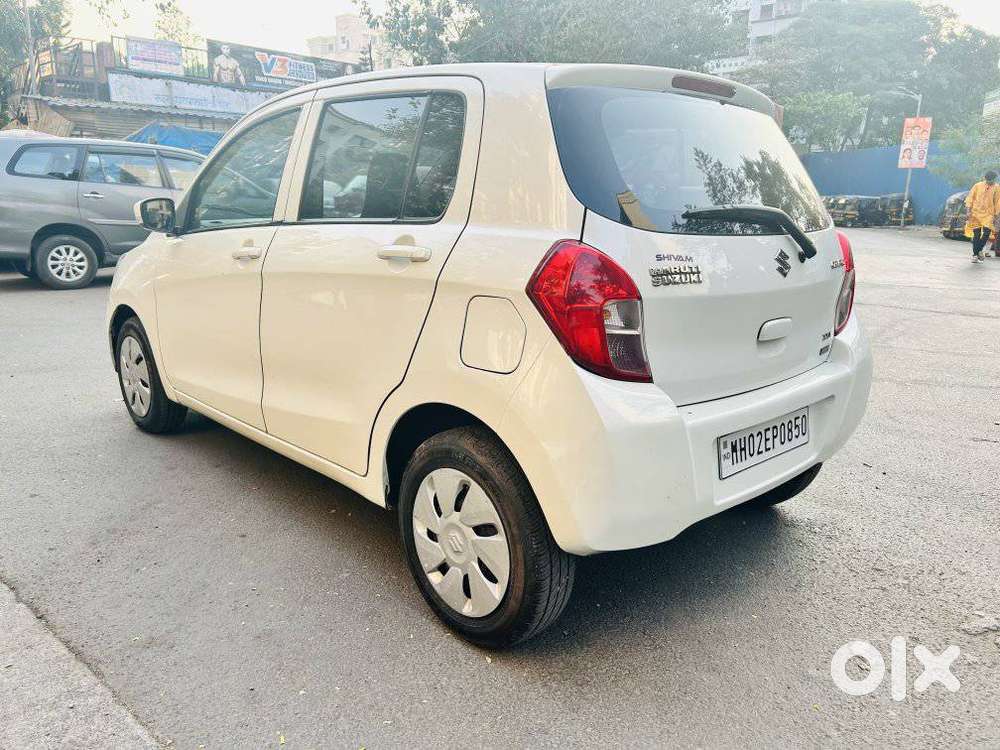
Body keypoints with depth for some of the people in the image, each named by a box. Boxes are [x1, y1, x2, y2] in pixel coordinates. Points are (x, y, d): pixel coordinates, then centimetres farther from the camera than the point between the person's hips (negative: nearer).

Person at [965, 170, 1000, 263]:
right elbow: (970, 198, 6)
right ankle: (975, 254, 8)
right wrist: (969, 210, -4)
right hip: (976, 213, 0)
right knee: (976, 234, 1)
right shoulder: (978, 185, 4)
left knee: (986, 233, -13)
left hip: (988, 214, 0)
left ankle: (979, 250, 6)